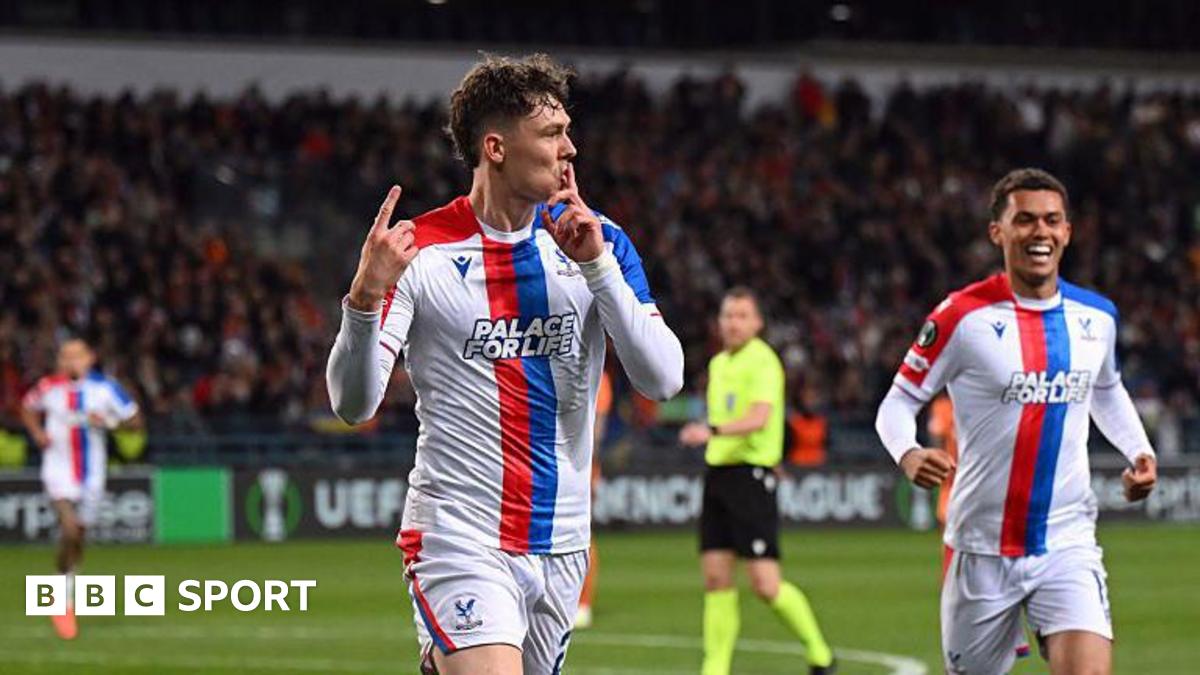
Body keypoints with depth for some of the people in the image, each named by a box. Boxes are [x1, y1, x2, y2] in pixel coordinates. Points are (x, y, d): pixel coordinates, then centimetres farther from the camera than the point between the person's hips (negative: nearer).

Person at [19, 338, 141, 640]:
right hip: (59, 471, -1)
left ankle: (64, 599, 35)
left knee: (78, 536, 12)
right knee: (70, 531, -19)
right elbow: (28, 408, 16)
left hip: (91, 474, 1)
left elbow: (135, 420, -1)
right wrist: (37, 432, -2)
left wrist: (107, 421, -19)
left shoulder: (104, 388, -7)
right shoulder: (49, 387, -4)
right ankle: (65, 600, -4)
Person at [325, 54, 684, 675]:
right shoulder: (419, 252, -6)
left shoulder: (599, 244, 4)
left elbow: (662, 379, -5)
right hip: (459, 542, -5)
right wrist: (365, 297, -27)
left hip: (561, 547, 5)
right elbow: (353, 404, -9)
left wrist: (597, 264, -15)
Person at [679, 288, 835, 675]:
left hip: (751, 475, -8)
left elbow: (759, 417, -26)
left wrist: (712, 431, -40)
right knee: (716, 578, 2)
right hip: (718, 471, 8)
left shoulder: (762, 361, -10)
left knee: (765, 585, -10)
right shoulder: (718, 364, 16)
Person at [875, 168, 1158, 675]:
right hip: (982, 550, -2)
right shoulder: (962, 316, -10)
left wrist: (1139, 451, 8)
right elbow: (898, 402, -4)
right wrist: (909, 454, -24)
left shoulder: (1097, 317, 5)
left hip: (1067, 543, 2)